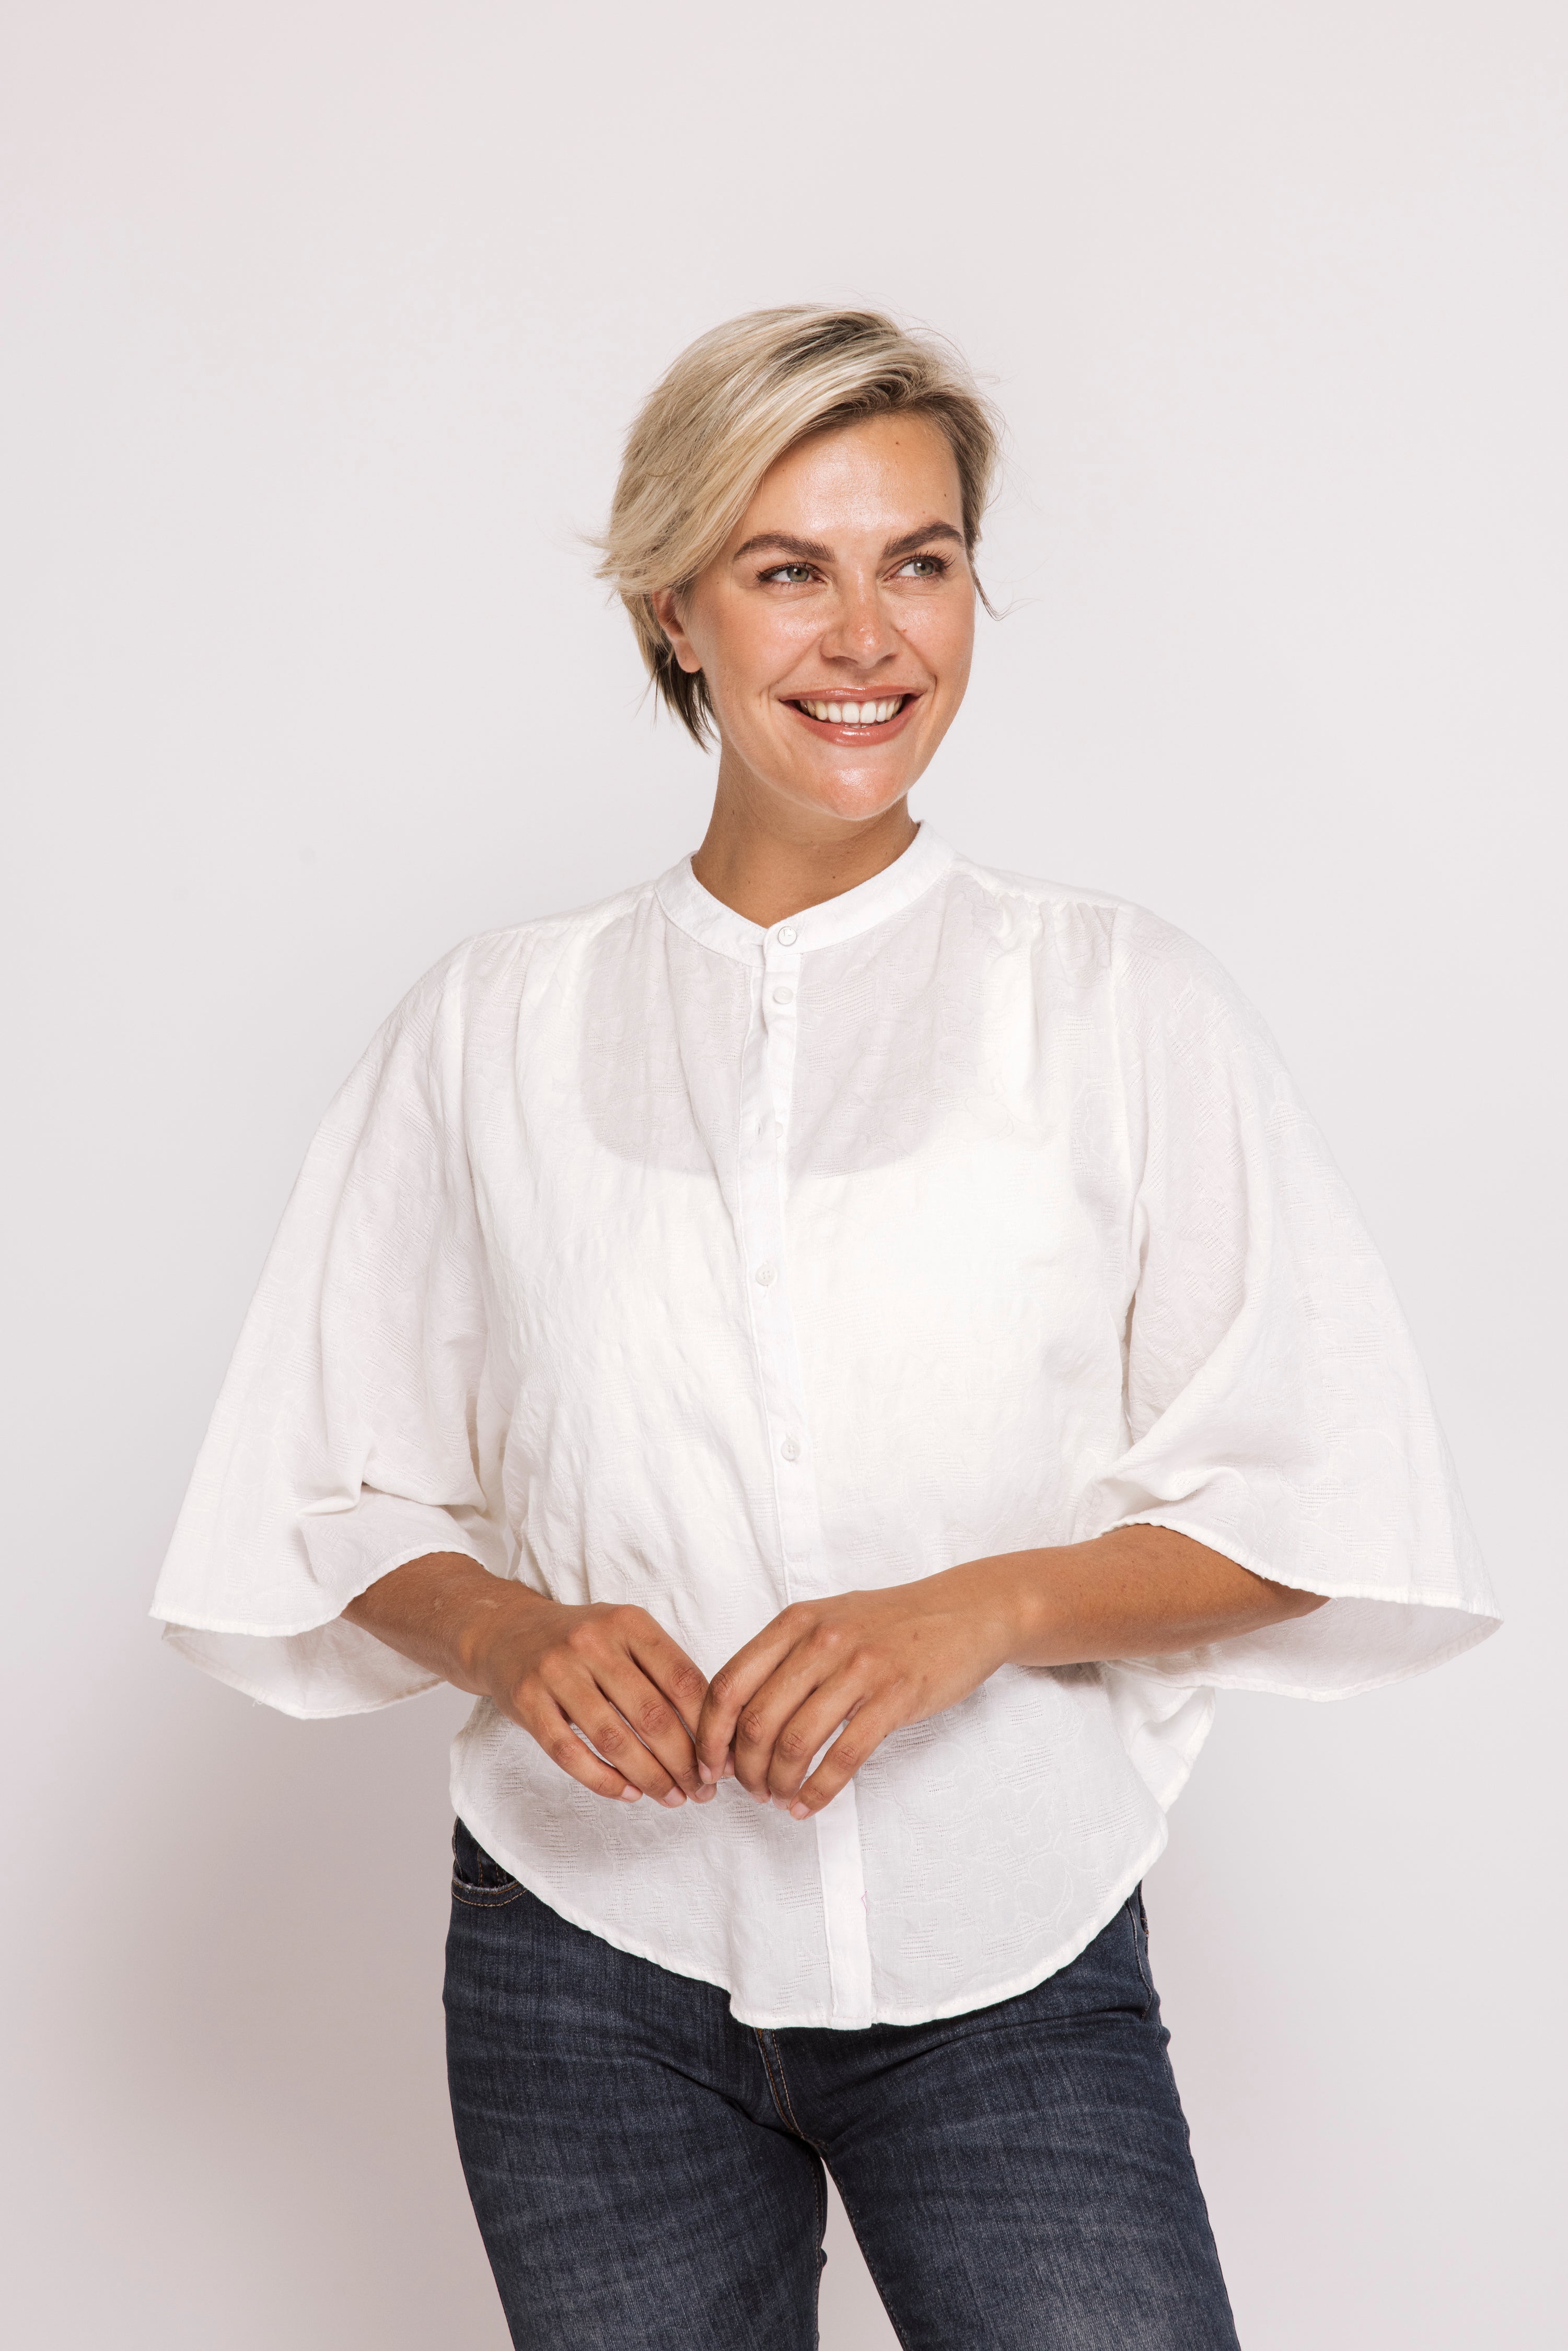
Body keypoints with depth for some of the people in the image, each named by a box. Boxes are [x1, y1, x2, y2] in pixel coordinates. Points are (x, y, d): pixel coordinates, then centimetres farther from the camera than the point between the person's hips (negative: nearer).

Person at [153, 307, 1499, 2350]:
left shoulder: (1120, 1004, 1)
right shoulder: (496, 1031, 5)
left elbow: (1312, 1511, -1)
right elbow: (349, 1498, 7)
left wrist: (983, 1606, -16)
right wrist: (510, 1633, -13)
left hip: (1012, 1963, -1)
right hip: (593, 1963, 1)